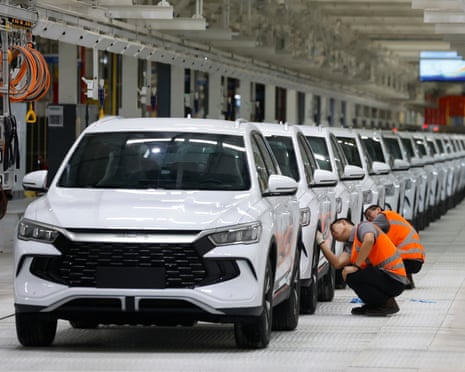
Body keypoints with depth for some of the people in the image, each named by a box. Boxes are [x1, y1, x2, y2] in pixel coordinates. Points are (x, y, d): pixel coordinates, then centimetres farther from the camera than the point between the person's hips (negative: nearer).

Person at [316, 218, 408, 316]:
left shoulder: (364, 226, -5)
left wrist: (355, 267, -21)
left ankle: (388, 304, -7)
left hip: (394, 279, -9)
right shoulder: (350, 246, 17)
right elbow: (337, 263, -1)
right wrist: (321, 242, 6)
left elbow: (369, 240, -27)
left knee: (352, 276, -21)